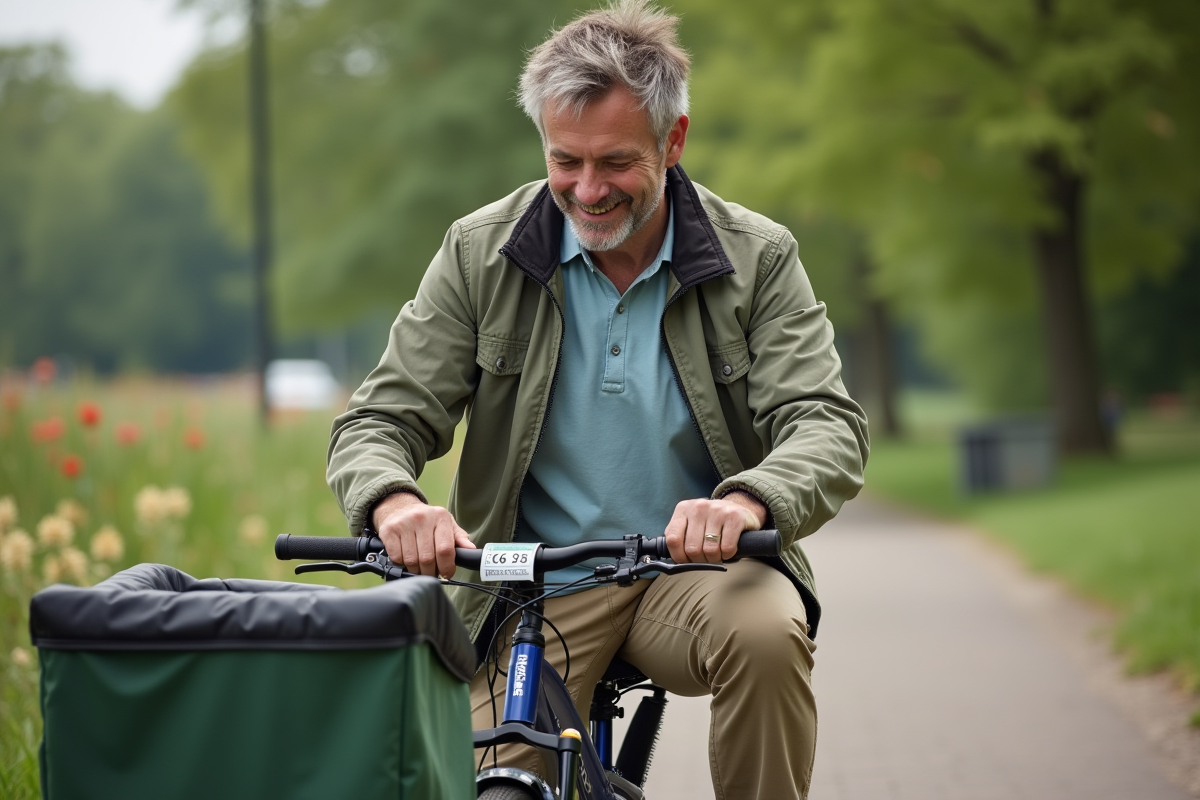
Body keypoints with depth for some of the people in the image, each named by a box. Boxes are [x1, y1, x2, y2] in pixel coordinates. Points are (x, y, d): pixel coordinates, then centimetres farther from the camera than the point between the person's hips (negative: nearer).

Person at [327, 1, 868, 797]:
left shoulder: (758, 258, -3)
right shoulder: (481, 254, -1)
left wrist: (749, 501, -37)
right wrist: (394, 501, -28)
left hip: (697, 567, -1)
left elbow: (830, 429, -13)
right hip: (534, 591, 1)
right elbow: (377, 423, -2)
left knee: (768, 633, -33)